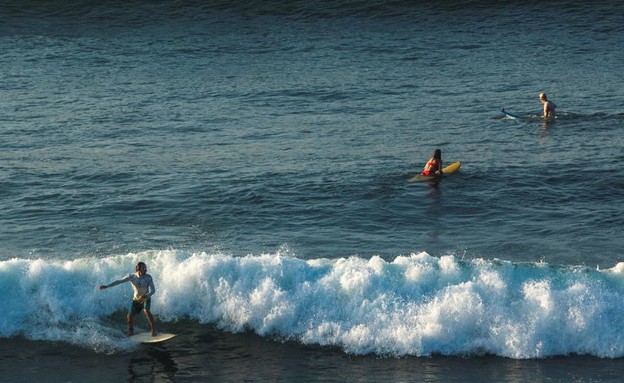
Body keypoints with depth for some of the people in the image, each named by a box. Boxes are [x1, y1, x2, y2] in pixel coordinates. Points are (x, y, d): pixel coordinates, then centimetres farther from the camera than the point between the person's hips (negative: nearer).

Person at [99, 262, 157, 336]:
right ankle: (131, 332, 21)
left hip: (146, 299, -3)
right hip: (136, 299, 3)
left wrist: (146, 296, -39)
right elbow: (119, 281, -14)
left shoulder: (148, 277, -18)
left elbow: (153, 290, -19)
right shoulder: (132, 277, -14)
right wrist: (107, 286, -20)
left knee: (146, 311, -30)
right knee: (130, 315, -3)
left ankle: (153, 329, -22)